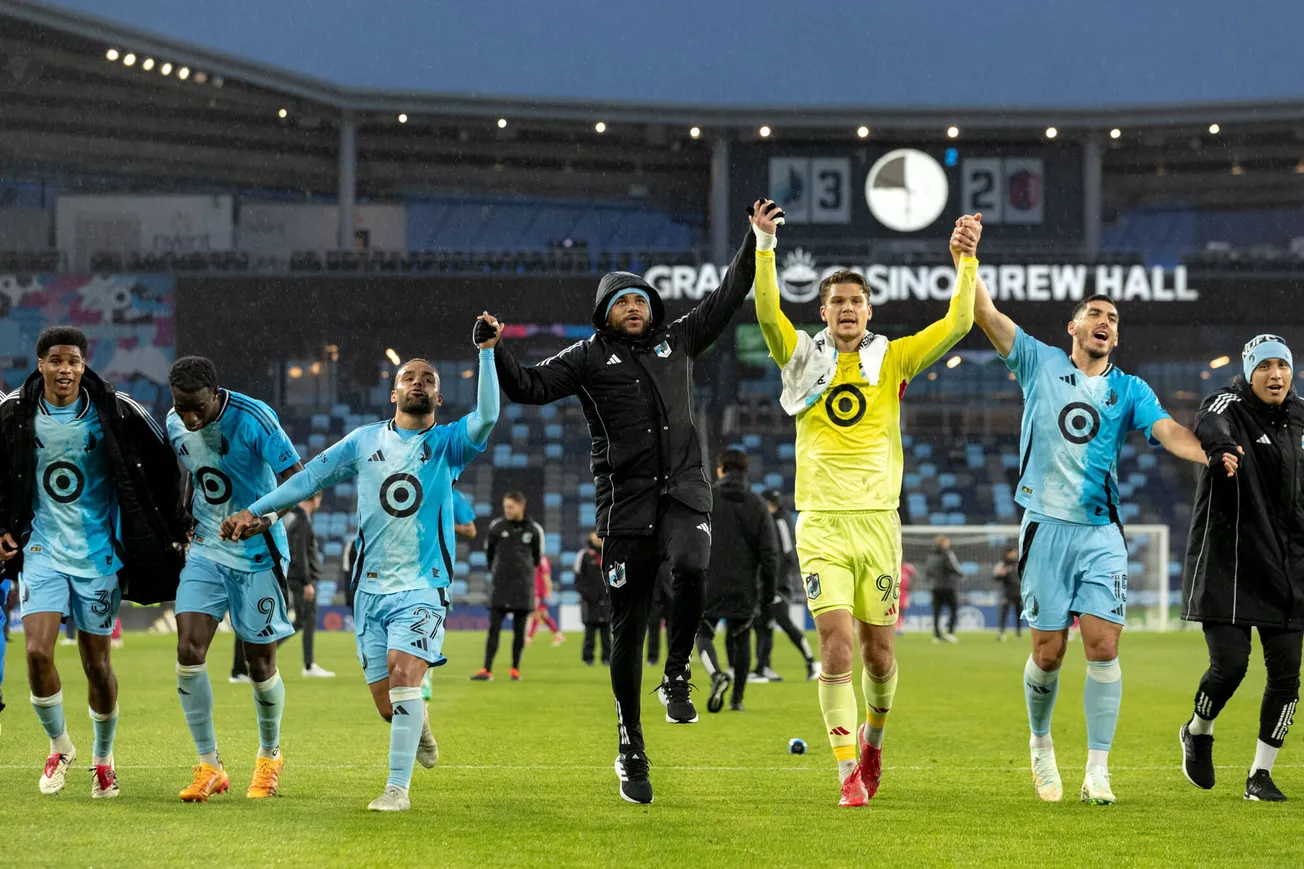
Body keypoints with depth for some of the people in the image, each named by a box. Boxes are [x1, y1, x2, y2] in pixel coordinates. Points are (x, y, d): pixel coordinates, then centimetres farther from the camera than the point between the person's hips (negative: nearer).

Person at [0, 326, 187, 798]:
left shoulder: (114, 412, -9)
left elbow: (162, 467, 3)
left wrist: (175, 529, 4)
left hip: (98, 553, -1)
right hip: (42, 550, 1)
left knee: (97, 664, 5)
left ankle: (103, 759, 26)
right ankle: (59, 745, 9)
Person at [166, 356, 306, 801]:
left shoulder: (253, 419, -20)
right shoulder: (175, 424, -1)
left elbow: (297, 477, -22)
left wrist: (267, 516, -37)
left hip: (257, 555, -4)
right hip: (205, 552, 4)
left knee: (260, 661, 3)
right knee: (188, 650, -11)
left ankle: (270, 757, 28)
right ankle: (209, 766, -1)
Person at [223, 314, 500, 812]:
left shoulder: (447, 444, 3)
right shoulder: (365, 441, 10)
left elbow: (486, 417, -16)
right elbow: (312, 476, 12)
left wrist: (486, 351, -23)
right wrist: (254, 511, 6)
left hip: (422, 588, -3)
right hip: (371, 588, 3)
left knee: (403, 673, -23)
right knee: (387, 704, 0)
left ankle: (398, 786, -17)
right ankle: (418, 720, 37)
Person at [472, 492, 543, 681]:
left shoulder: (534, 530, -2)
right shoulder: (496, 526, -2)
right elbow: (489, 551, 15)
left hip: (523, 586, 0)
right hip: (500, 586, 0)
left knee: (519, 629, 3)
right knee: (494, 627, -6)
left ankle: (516, 669, 12)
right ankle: (487, 670, -9)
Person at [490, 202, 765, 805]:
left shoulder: (677, 341, 15)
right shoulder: (589, 357, 7)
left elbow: (726, 301, 19)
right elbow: (530, 387, 0)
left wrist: (756, 244, 14)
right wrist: (496, 353, -16)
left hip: (684, 489, 1)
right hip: (625, 500, -1)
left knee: (690, 569, -31)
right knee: (628, 625, 0)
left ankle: (677, 679, -8)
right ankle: (631, 749, 9)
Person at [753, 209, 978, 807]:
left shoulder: (892, 360, 8)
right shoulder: (804, 358, 5)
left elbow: (956, 324, 4)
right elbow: (767, 313, -11)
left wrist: (968, 262, -3)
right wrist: (765, 245, -19)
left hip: (877, 519, 1)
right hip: (821, 522, -1)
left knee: (878, 650, 7)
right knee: (838, 647, -13)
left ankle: (873, 737, 36)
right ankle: (849, 774, -11)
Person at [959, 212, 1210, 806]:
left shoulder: (1130, 391, 11)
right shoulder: (1040, 363, 7)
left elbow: (1169, 432, -3)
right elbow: (985, 313, -1)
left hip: (1102, 533, 1)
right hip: (1047, 527, -1)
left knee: (1103, 645, -9)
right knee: (1048, 652, -1)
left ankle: (1097, 769, -4)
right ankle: (1041, 743, 26)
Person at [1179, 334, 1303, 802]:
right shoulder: (1229, 404, -9)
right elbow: (1210, 425, -35)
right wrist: (1221, 446, -57)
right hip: (1227, 565, -5)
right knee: (1229, 665, -13)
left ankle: (1260, 773, 13)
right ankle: (1198, 732, 18)